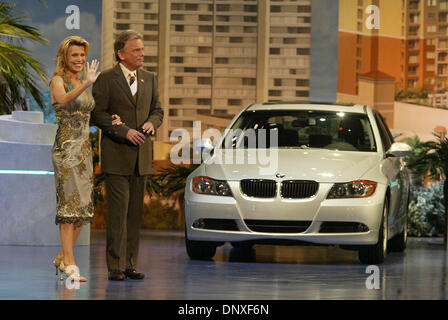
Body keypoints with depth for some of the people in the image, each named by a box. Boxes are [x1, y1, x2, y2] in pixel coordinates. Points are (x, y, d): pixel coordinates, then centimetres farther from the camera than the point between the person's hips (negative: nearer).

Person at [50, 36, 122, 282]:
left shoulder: (81, 84, 17)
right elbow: (63, 100, -29)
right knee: (70, 204, -11)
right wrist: (86, 84, -45)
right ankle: (69, 264, -12)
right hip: (66, 148, -8)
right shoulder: (58, 80, -5)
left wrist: (110, 120, 5)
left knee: (83, 207, 7)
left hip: (84, 149, 8)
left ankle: (63, 257, 19)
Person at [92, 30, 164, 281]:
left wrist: (152, 122, -6)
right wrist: (124, 131, -17)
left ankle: (131, 264, 12)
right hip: (117, 155, -5)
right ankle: (116, 266, -4)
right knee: (118, 210, -7)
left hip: (142, 155, 5)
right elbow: (99, 114, -7)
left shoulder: (150, 79, 13)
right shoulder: (106, 79, -3)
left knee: (136, 211, 7)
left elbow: (158, 110, 16)